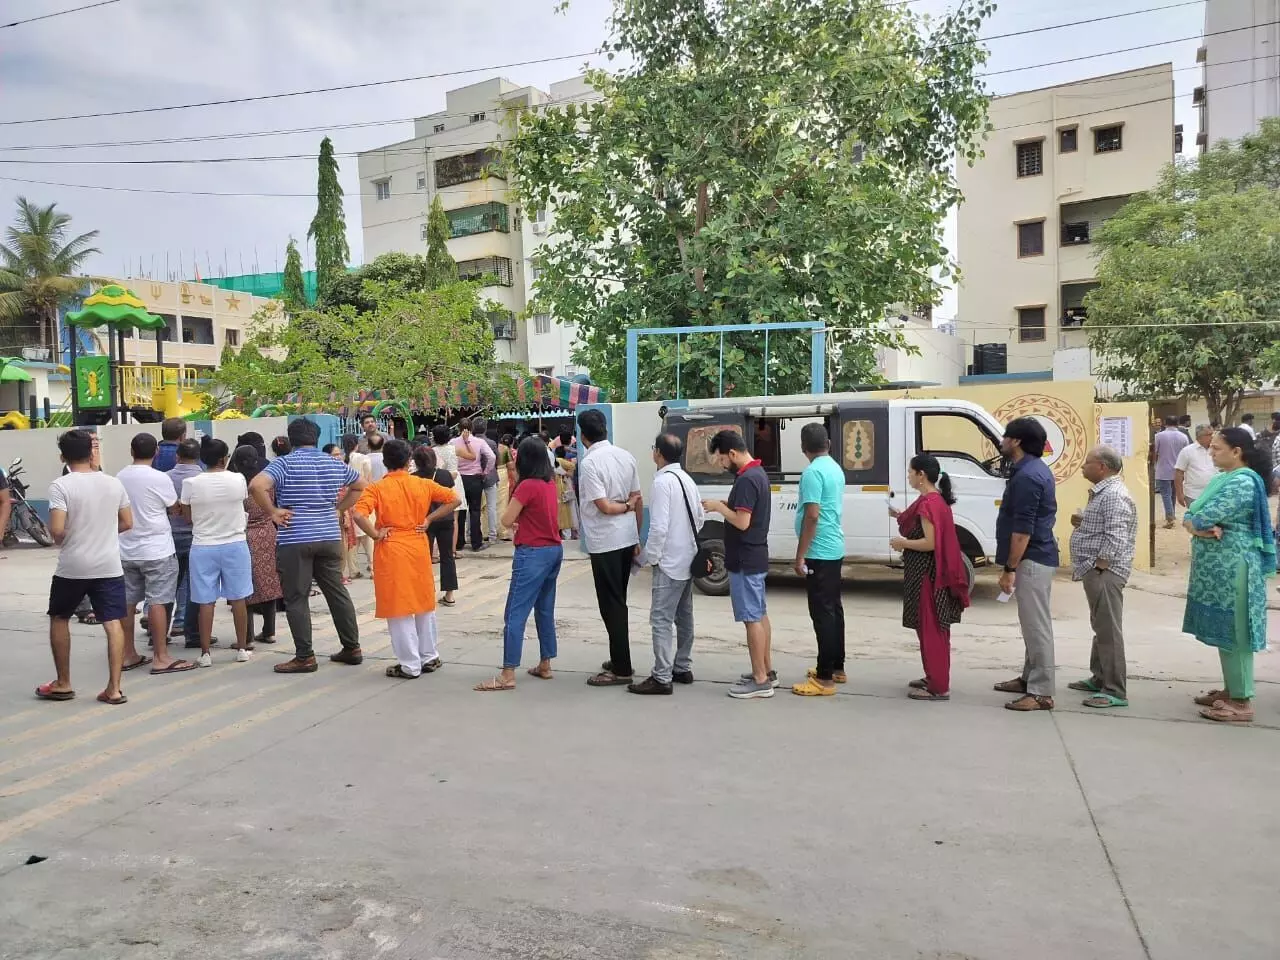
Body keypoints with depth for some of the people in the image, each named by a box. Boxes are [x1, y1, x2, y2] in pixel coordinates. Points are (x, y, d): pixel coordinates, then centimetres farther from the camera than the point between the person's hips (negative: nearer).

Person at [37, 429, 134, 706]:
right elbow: (127, 523, 9)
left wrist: (62, 541, 4)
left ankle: (63, 684, 24)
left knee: (59, 619, 18)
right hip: (109, 565, 3)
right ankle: (114, 689, -1)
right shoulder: (113, 483, 2)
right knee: (113, 623, 1)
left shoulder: (61, 485, -10)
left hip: (72, 566, -2)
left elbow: (57, 530, -18)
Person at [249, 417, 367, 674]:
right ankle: (352, 648, 19)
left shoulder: (284, 464, -6)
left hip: (294, 540, -5)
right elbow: (360, 486, 24)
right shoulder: (335, 464, 9)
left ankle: (305, 657, 5)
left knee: (296, 599, 3)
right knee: (337, 592, 13)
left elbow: (256, 486, -22)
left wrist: (273, 512, -10)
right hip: (330, 537, 5)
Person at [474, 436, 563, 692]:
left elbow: (507, 520, -12)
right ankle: (545, 665, 23)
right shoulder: (550, 484, 7)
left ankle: (508, 675, -5)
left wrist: (515, 523, 7)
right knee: (545, 610, 16)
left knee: (515, 614, -5)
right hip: (554, 550, 9)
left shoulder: (527, 486, -16)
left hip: (533, 554, -9)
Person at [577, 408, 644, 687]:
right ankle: (619, 661, 26)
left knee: (611, 604, 0)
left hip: (604, 542, -7)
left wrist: (626, 507, 1)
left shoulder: (589, 462, -15)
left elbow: (604, 506, -18)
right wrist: (637, 538, 15)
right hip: (627, 538, 7)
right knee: (618, 601, 17)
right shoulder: (626, 456, 5)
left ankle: (621, 669, 5)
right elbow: (637, 500, 9)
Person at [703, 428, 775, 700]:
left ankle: (760, 680, 2)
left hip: (745, 561, -10)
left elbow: (742, 522, -25)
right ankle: (767, 671, 24)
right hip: (755, 557, 10)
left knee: (752, 618, -4)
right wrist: (728, 505, 7)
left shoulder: (746, 479, -21)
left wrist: (719, 507, -12)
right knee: (760, 615, 15)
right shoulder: (758, 473, 11)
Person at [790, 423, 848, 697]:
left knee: (822, 613, -6)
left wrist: (800, 556, -19)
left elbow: (812, 516, -22)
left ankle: (824, 679, -3)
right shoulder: (835, 469, 11)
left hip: (819, 552, -9)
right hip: (834, 549, 10)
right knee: (833, 609, 15)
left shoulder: (812, 472, -17)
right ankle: (837, 668, 25)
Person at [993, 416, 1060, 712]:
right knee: (1032, 624, 18)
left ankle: (1042, 692, -1)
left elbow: (1022, 529, -22)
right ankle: (1030, 679, 29)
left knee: (1036, 625, -6)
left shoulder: (1026, 476, -19)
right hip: (1037, 557, 11)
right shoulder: (1035, 469, 14)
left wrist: (1009, 568, -19)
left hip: (1032, 560, -11)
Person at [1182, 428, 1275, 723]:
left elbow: (1201, 518, -24)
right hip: (1216, 569, 10)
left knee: (1233, 635, -3)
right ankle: (1230, 690, 27)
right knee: (1223, 633, 16)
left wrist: (1196, 524, -3)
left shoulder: (1243, 483, -18)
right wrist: (1202, 528, -14)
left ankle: (1241, 702, 5)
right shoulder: (1222, 479, 13)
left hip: (1231, 569, -10)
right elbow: (1192, 514, 6)